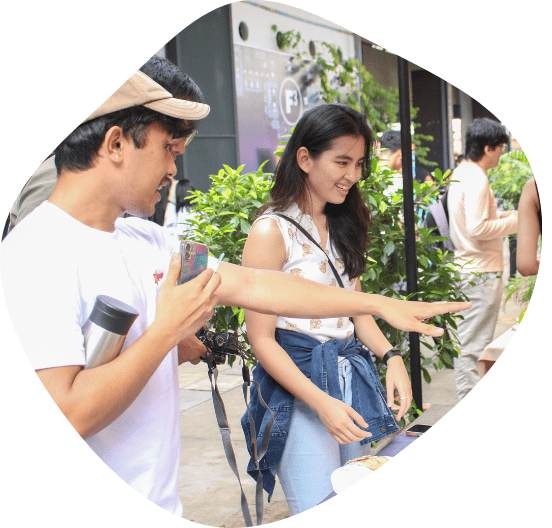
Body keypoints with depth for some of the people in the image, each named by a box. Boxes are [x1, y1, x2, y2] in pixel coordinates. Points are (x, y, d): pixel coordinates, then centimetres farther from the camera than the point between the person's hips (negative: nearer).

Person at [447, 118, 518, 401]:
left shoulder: (461, 173, 14)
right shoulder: (476, 179, -18)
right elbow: (477, 229, -25)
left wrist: (502, 215, 15)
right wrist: (515, 221, -14)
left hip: (467, 268, 11)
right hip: (482, 271, -11)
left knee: (468, 338, 17)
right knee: (474, 344, -3)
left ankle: (468, 398, 27)